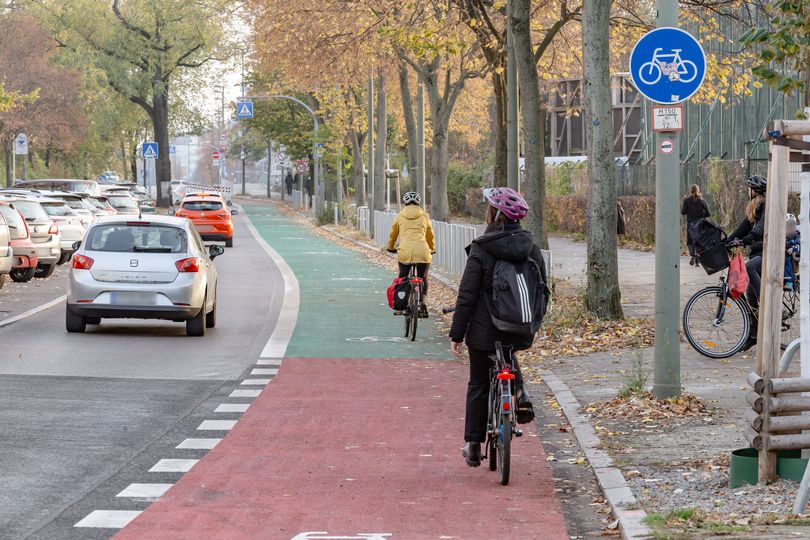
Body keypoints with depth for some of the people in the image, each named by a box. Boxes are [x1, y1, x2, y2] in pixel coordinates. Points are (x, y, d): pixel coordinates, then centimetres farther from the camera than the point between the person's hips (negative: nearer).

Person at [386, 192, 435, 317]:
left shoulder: (400, 216, 13)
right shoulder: (424, 216, 14)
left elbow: (393, 234, 25)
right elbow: (430, 235, 26)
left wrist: (391, 247, 44)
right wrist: (432, 249, 44)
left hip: (405, 251, -1)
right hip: (422, 252, 1)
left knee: (402, 278, 19)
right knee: (423, 279, 17)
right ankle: (422, 301, -6)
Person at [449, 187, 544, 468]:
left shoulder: (481, 249, -14)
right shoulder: (531, 248, 0)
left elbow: (467, 295, -13)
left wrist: (457, 332, -6)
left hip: (485, 330, -4)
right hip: (521, 331, 4)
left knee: (479, 385, 10)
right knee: (508, 358, 35)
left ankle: (473, 446, 15)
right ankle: (520, 396, 8)